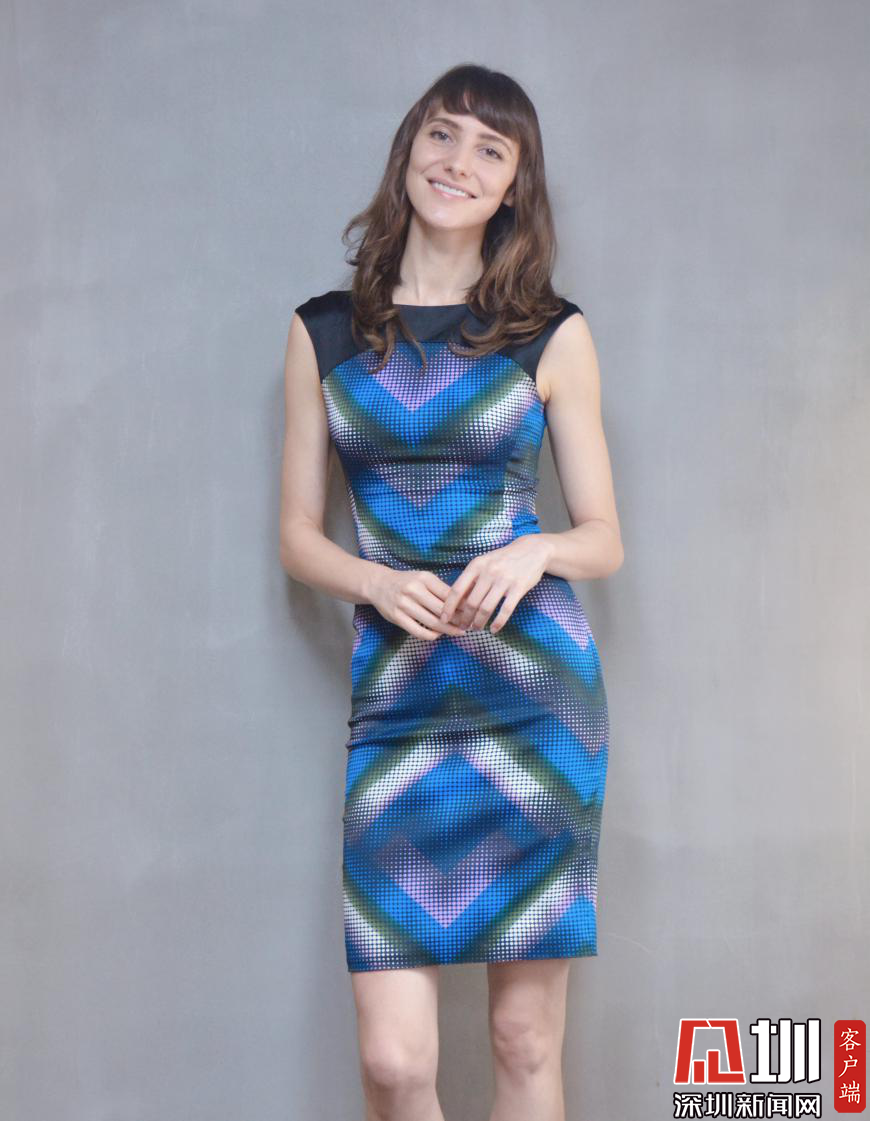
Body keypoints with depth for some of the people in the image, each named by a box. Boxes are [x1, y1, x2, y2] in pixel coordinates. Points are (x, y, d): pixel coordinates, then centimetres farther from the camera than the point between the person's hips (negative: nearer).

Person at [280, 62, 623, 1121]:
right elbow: (298, 538, 9)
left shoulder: (553, 334, 5)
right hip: (395, 699, 1)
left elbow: (603, 537, 9)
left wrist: (532, 552, -13)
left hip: (537, 690, 0)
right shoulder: (324, 330, 8)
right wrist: (379, 583, -11)